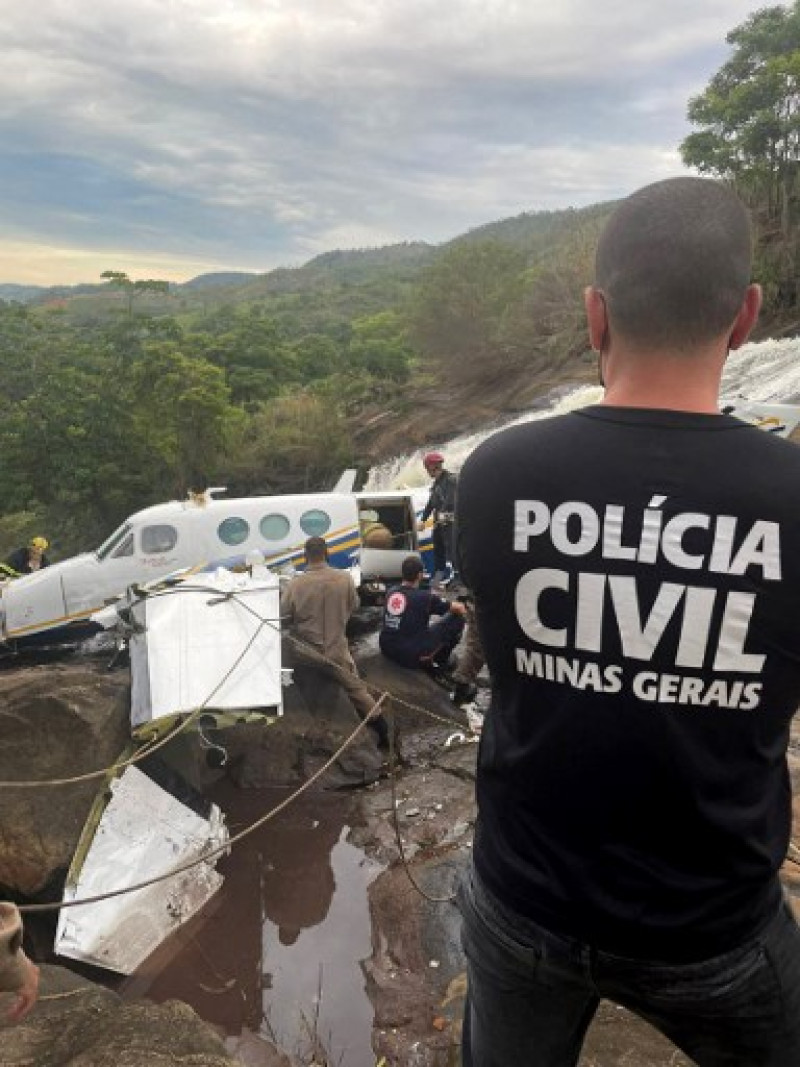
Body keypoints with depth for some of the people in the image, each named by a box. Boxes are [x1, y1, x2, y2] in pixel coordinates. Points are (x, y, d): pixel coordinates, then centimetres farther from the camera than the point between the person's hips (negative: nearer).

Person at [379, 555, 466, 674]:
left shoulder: (391, 591, 4)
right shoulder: (424, 597, -13)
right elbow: (459, 609, 1)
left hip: (386, 650, 7)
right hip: (411, 655, -7)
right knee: (457, 619, 3)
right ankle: (438, 662, 9)